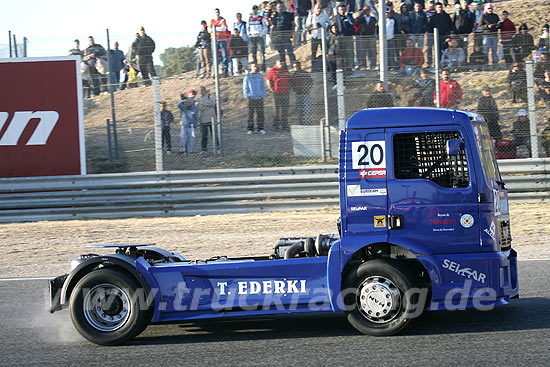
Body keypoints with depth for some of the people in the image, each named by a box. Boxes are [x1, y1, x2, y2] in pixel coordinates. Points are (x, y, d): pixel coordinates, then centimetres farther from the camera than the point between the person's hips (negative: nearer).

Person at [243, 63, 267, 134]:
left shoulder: (260, 75, 8)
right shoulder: (247, 76, 0)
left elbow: (263, 86, 13)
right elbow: (245, 87, 3)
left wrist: (264, 94, 5)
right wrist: (247, 95, -5)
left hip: (260, 98, 3)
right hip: (251, 98, -3)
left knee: (260, 114, 3)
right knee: (250, 114, -1)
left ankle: (260, 128, 9)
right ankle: (250, 129, 4)